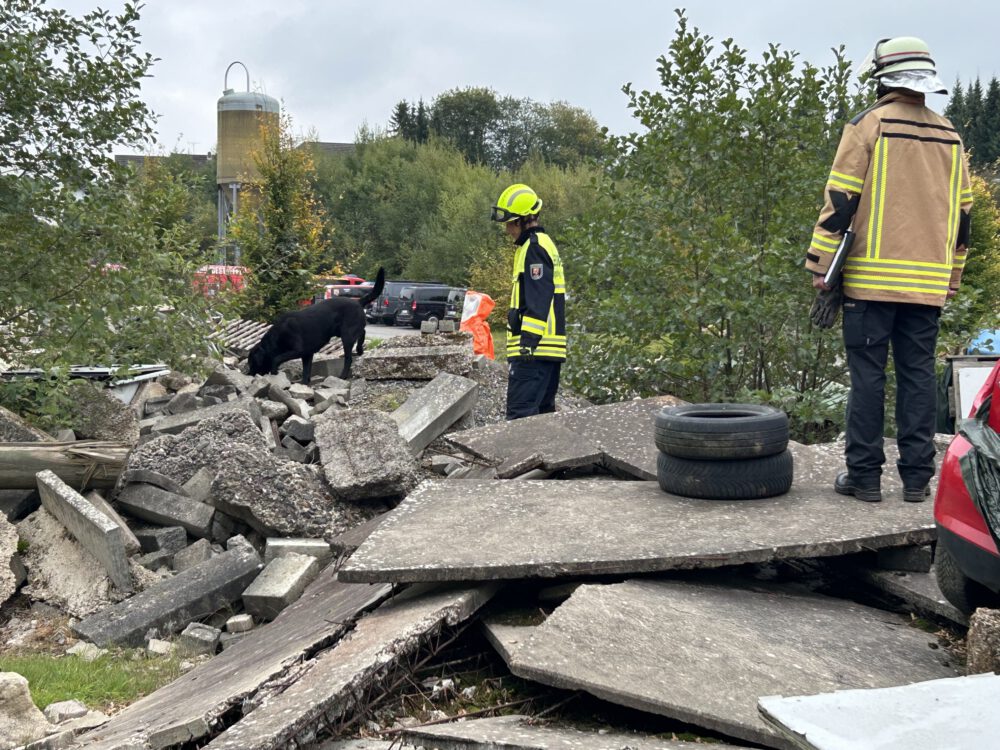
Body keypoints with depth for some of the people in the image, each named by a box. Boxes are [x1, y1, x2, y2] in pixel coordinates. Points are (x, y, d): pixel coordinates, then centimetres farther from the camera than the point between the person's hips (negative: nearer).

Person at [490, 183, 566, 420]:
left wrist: (528, 340, -25)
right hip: (547, 348, 11)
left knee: (520, 413, -15)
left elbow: (539, 300, -21)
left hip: (534, 348, -11)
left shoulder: (534, 248, -11)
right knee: (543, 411, 15)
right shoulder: (543, 244, 22)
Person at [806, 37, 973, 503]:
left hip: (872, 277, -5)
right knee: (918, 374, 8)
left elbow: (841, 199, -9)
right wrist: (952, 276, 23)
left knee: (867, 374, 0)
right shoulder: (949, 135, 14)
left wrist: (820, 264, -4)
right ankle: (917, 477, 10)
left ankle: (864, 475, 2)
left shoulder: (868, 125, -4)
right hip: (929, 282, 5)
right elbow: (962, 210, 17)